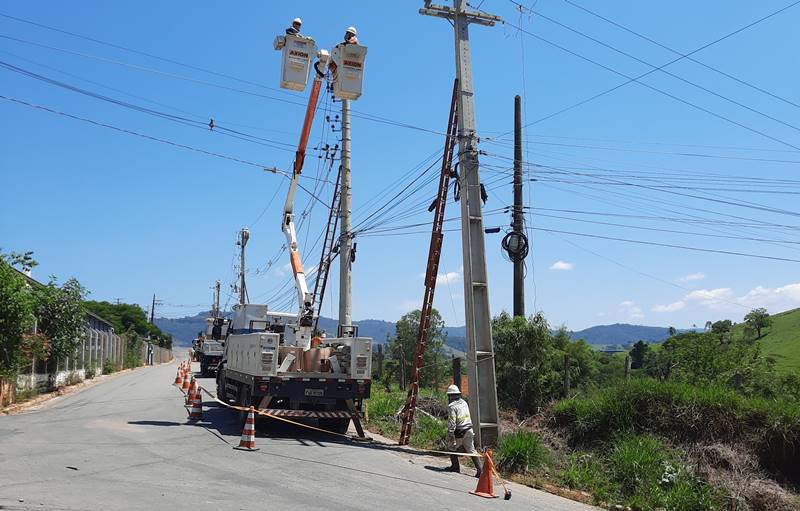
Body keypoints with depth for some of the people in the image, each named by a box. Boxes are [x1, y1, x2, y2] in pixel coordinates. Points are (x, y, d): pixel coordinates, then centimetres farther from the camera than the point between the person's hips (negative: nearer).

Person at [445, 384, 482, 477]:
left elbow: (451, 422, -20)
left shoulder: (452, 406, -15)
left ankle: (455, 467, 21)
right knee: (471, 450, 10)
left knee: (452, 447, 16)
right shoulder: (464, 403, 9)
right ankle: (480, 469, 2)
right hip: (469, 430, 6)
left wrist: (450, 435, -19)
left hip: (459, 432, -6)